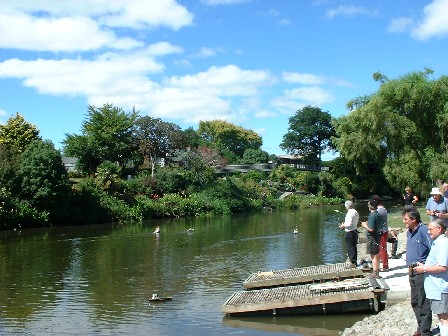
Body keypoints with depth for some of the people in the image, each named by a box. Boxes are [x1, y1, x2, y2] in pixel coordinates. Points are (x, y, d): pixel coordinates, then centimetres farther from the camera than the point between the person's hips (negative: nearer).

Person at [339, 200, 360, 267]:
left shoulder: (350, 213, -19)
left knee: (350, 248, -1)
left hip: (349, 232, -9)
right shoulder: (356, 212, 9)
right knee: (354, 247, 16)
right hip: (355, 231, 9)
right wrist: (345, 224, 17)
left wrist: (343, 226, -6)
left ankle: (353, 262, 2)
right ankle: (355, 262, 25)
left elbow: (349, 224, -24)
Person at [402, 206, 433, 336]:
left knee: (423, 303, -2)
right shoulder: (409, 232, 11)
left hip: (421, 272, -10)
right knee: (415, 302, 18)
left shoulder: (423, 230, -18)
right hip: (412, 272, 10)